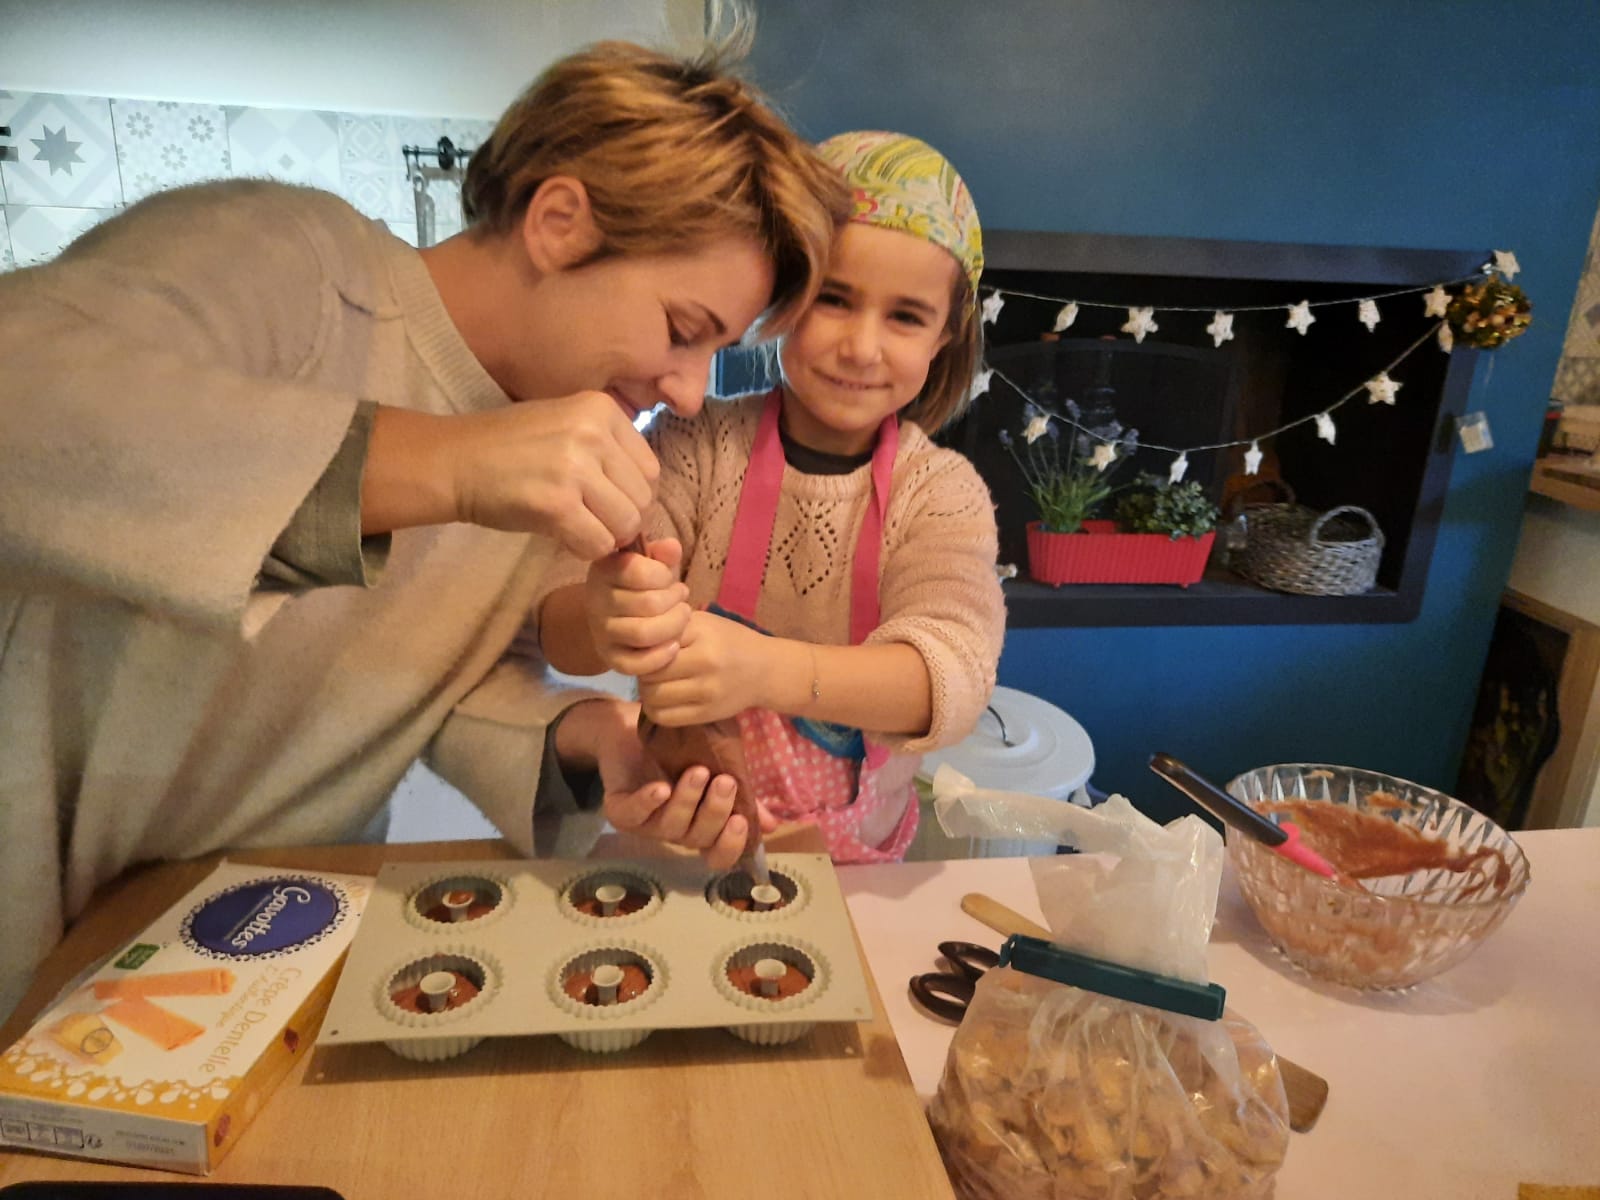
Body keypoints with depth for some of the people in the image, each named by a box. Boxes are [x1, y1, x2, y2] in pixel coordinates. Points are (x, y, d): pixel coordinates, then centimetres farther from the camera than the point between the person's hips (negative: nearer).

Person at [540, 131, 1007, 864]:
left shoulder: (942, 493, -7)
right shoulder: (696, 447, -7)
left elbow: (952, 672, -24)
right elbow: (554, 628, -15)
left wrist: (763, 668, -41)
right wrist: (600, 619, -39)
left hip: (851, 859, 0)